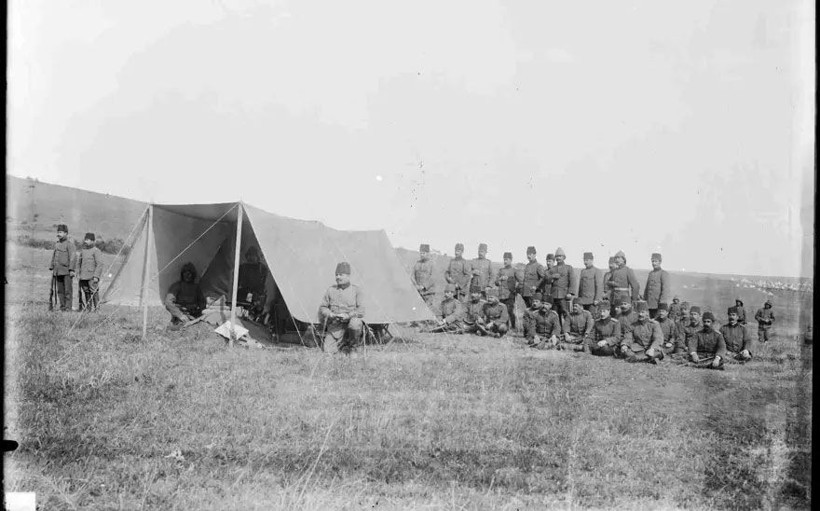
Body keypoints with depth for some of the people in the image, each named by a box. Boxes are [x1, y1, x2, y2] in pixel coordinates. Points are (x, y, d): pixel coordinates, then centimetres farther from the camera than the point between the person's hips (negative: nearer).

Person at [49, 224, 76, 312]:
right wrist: (52, 268, 15)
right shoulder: (56, 244, 15)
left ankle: (68, 307, -3)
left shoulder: (70, 245, -6)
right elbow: (53, 257, 21)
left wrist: (71, 270, -18)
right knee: (60, 290, 8)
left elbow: (73, 258, -12)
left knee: (68, 290, -4)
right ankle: (62, 307, 12)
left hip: (67, 271, -7)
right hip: (58, 271, 7)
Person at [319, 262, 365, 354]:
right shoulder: (331, 290, 10)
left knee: (355, 324, -39)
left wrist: (348, 315, -21)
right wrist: (330, 314, -8)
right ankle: (342, 344, 18)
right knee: (328, 351, -16)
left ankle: (349, 346, -10)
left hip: (349, 323, -2)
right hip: (334, 327, 2)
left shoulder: (356, 290, 2)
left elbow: (361, 311, -5)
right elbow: (322, 308, 14)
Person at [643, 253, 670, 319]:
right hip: (650, 304, 6)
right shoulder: (650, 273, 16)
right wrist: (644, 300, 13)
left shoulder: (664, 273, -5)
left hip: (658, 304, -6)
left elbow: (666, 289, -12)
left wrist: (662, 303, -18)